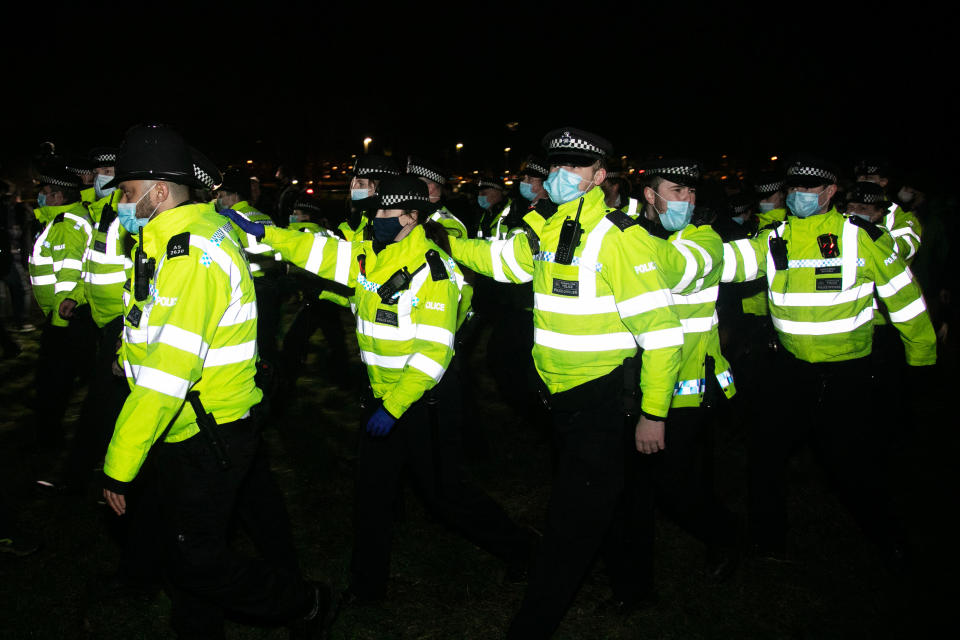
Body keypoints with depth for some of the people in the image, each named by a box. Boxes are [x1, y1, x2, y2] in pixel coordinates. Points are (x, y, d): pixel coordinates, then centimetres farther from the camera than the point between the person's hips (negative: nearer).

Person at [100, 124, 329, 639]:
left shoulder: (191, 256, -24)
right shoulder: (199, 232, 9)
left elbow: (166, 375, -27)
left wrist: (119, 466, -22)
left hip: (206, 438, -10)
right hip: (227, 422, 10)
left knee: (192, 561, 1)